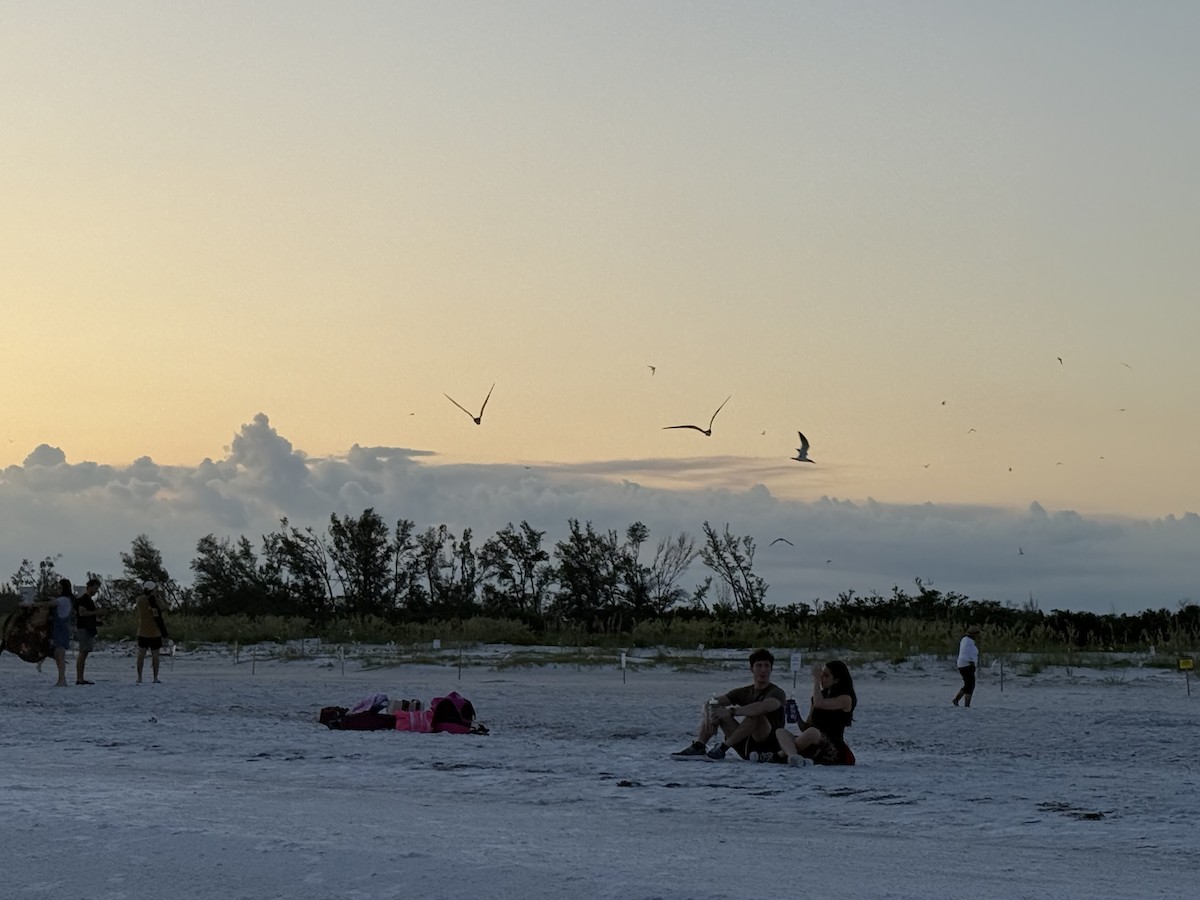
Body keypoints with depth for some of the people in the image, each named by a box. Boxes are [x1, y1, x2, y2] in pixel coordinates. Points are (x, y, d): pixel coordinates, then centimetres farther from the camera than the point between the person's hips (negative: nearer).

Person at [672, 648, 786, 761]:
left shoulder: (777, 693, -7)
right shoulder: (744, 692, 12)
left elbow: (764, 707, -32)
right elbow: (711, 702, 4)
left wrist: (731, 711, -32)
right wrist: (709, 716, -20)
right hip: (745, 748, 6)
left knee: (756, 713, -34)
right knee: (714, 709, 0)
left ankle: (723, 747, -30)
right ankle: (698, 746, -20)